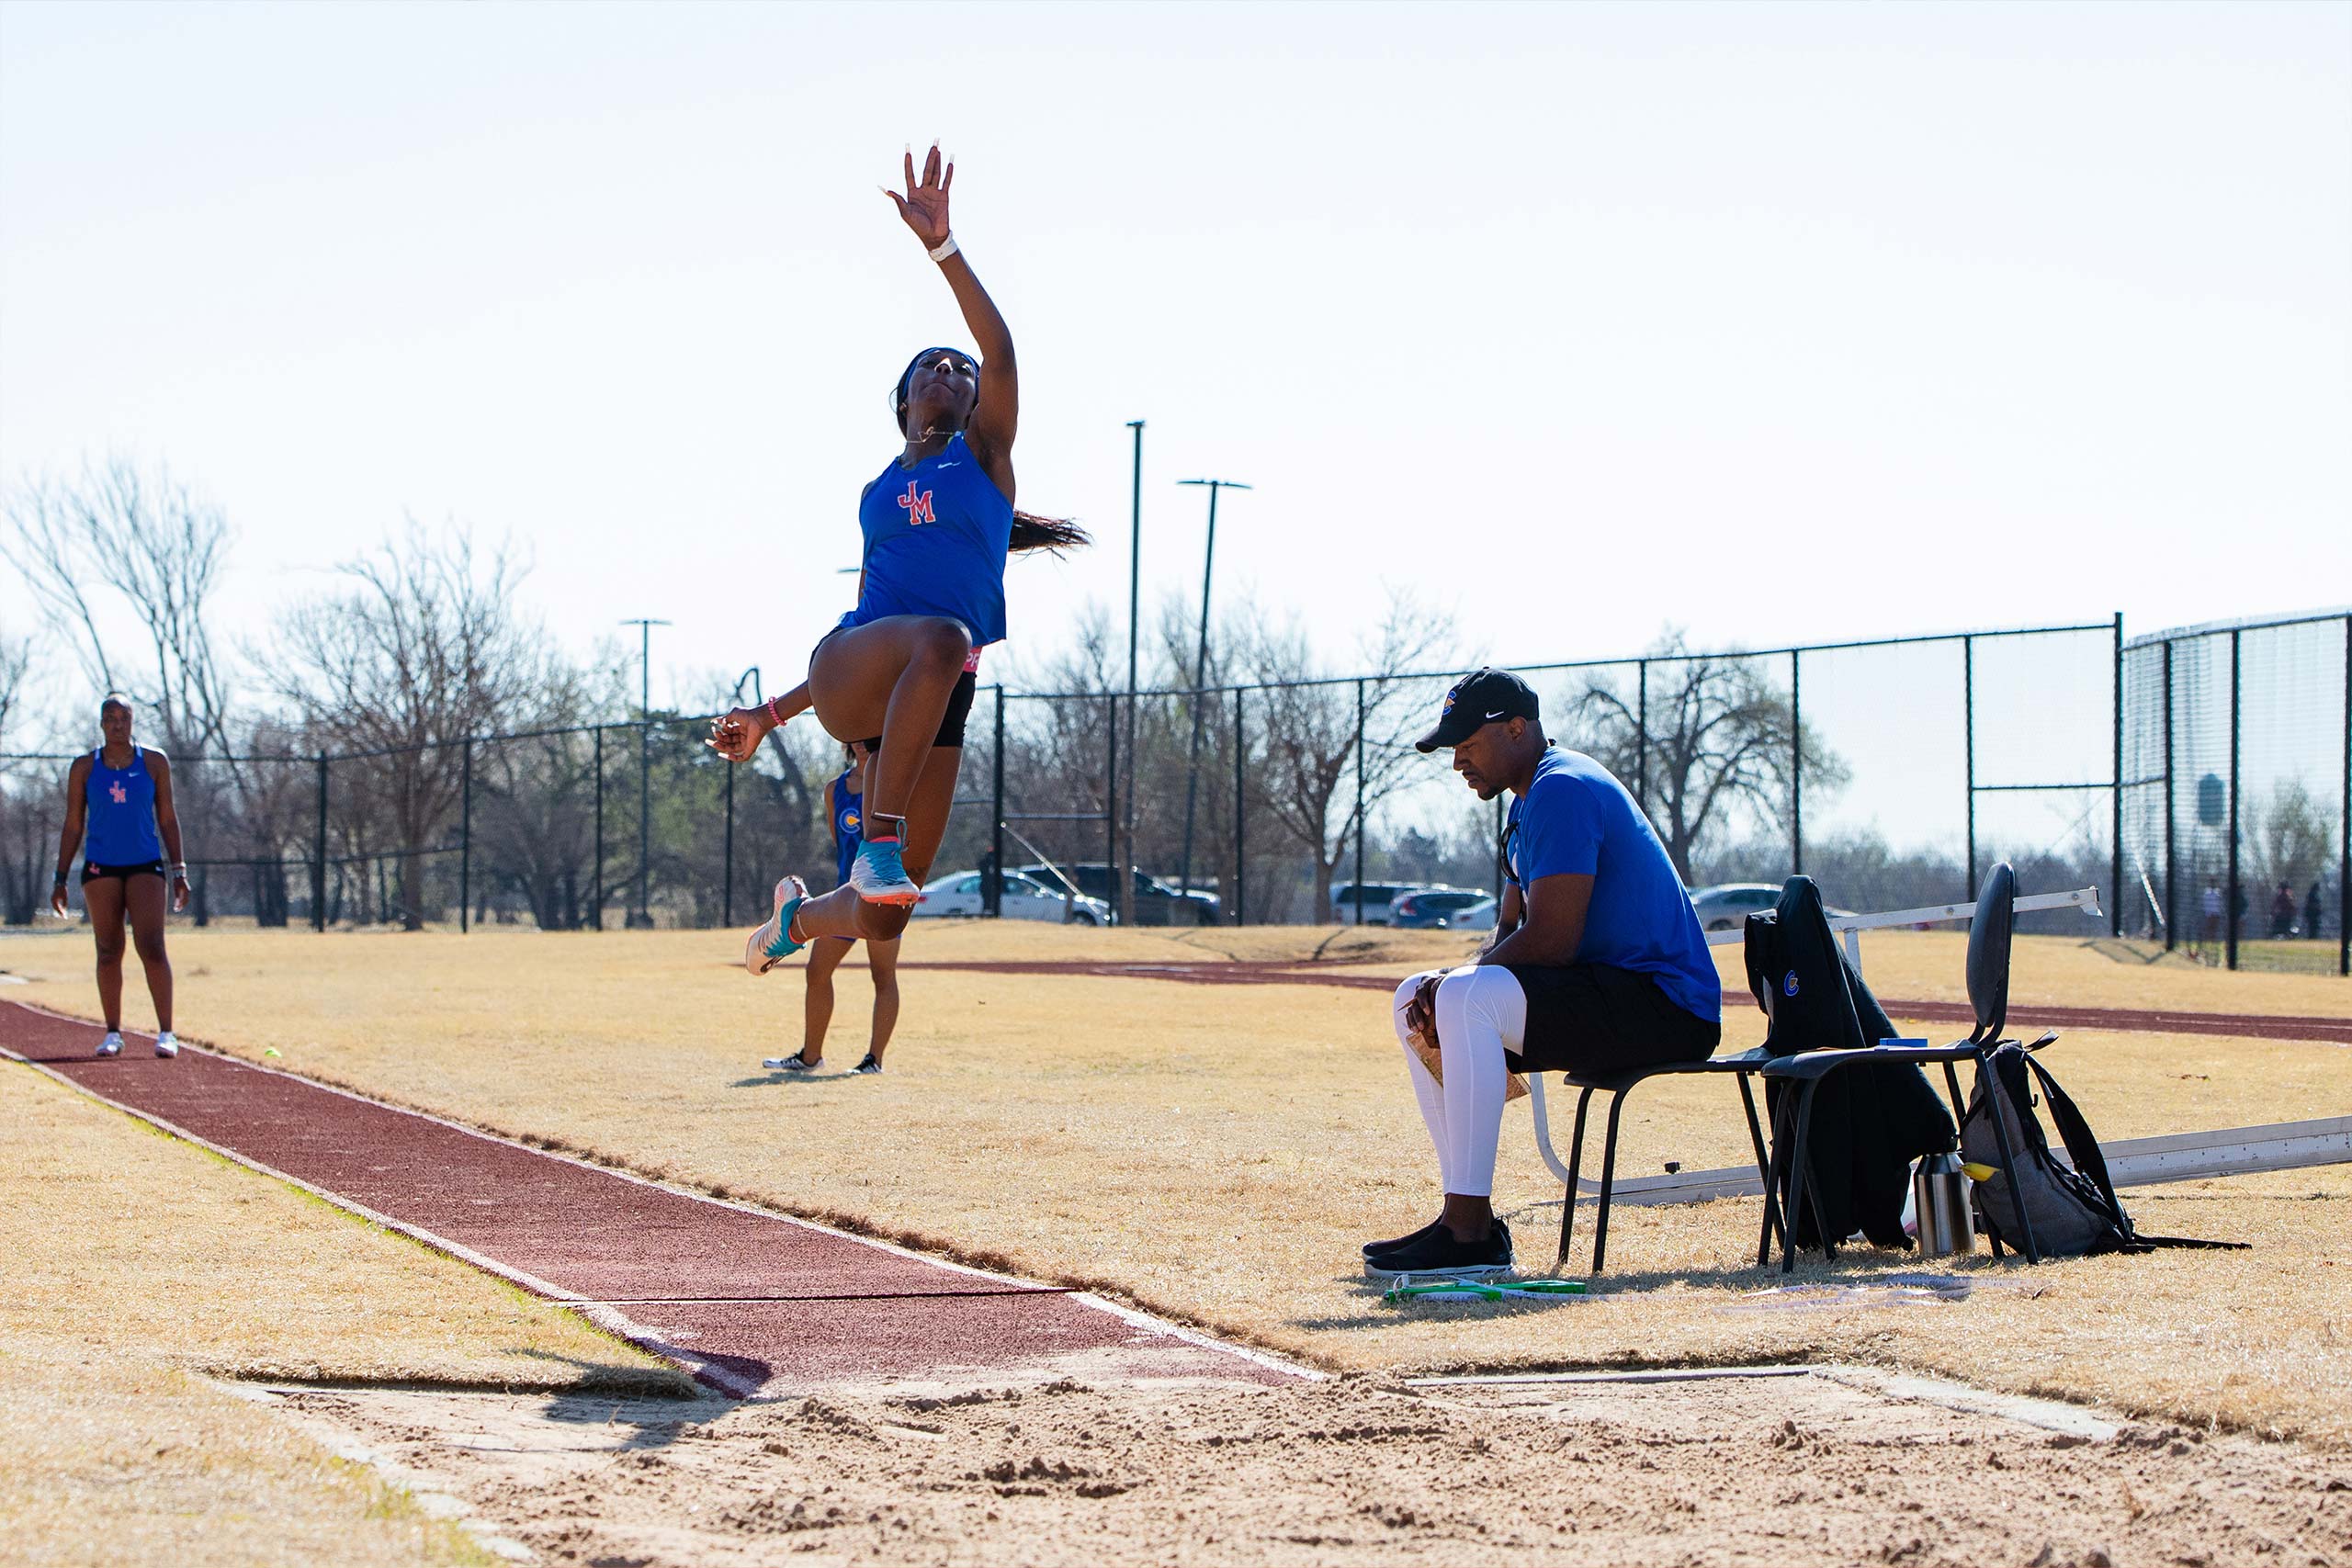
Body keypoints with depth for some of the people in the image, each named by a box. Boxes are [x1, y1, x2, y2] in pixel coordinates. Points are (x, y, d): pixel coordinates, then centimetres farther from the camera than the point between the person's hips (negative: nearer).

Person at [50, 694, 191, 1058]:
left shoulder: (154, 762, 5)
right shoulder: (84, 768, 5)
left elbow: (167, 818, 9)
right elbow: (72, 826, 8)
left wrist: (179, 871, 3)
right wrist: (60, 880, 5)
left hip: (146, 865, -1)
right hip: (101, 867, 1)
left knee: (152, 948, -12)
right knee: (108, 952, 3)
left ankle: (166, 1032, -10)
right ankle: (113, 1033, 12)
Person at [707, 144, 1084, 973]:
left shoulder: (985, 457, 17)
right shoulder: (877, 494, 25)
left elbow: (1000, 352, 0)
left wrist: (941, 245, -7)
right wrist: (771, 714, 28)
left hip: (937, 700, 0)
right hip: (848, 675, 0)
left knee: (881, 921, -3)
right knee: (941, 636, -38)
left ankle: (798, 916, 35)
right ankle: (881, 841, -37)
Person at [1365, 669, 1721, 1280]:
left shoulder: (1562, 790, -17)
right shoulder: (1531, 800, 18)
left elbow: (1550, 941, -23)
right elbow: (1511, 932, 18)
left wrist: (1454, 982, -9)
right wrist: (1448, 985, -2)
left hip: (1667, 1007, -11)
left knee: (1468, 999, -30)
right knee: (1416, 1001, 14)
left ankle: (1469, 1235, -30)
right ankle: (1470, 1220, 8)